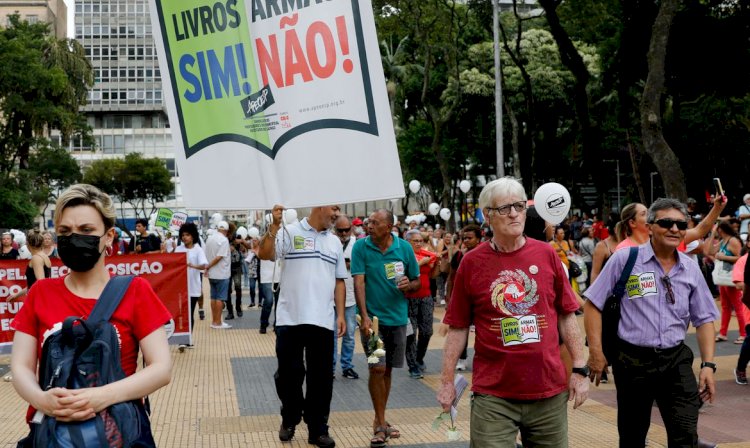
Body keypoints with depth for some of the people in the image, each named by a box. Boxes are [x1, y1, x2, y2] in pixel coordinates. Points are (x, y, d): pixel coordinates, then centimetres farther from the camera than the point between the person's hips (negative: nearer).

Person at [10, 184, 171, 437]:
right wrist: (42, 399, -23)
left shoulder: (134, 291, -4)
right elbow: (21, 367, -2)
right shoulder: (40, 294, 3)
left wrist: (104, 396, -25)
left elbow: (162, 368, -11)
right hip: (52, 428, 2)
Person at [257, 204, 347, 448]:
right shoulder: (289, 232, -2)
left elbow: (339, 281, 14)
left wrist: (341, 314, 7)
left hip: (323, 321, 4)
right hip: (290, 319, -3)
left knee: (321, 377, 7)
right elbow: (264, 254, -14)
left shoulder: (334, 242, 13)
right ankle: (289, 420, 28)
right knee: (289, 373, 7)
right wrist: (274, 225, -24)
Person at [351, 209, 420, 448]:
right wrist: (364, 316, -22)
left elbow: (417, 282, 7)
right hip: (373, 317, -3)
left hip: (397, 318, 3)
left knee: (387, 370, 12)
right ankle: (381, 423, 3)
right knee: (377, 368, -10)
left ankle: (380, 419, 27)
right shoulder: (361, 247, -7)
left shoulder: (404, 248, -2)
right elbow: (358, 283, -13)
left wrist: (409, 285, -17)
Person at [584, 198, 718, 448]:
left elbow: (704, 319, 11)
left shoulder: (691, 269, 5)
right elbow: (593, 304, -4)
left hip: (676, 361, 2)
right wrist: (596, 352, -9)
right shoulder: (624, 259, -6)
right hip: (633, 359, -2)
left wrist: (708, 365, 2)